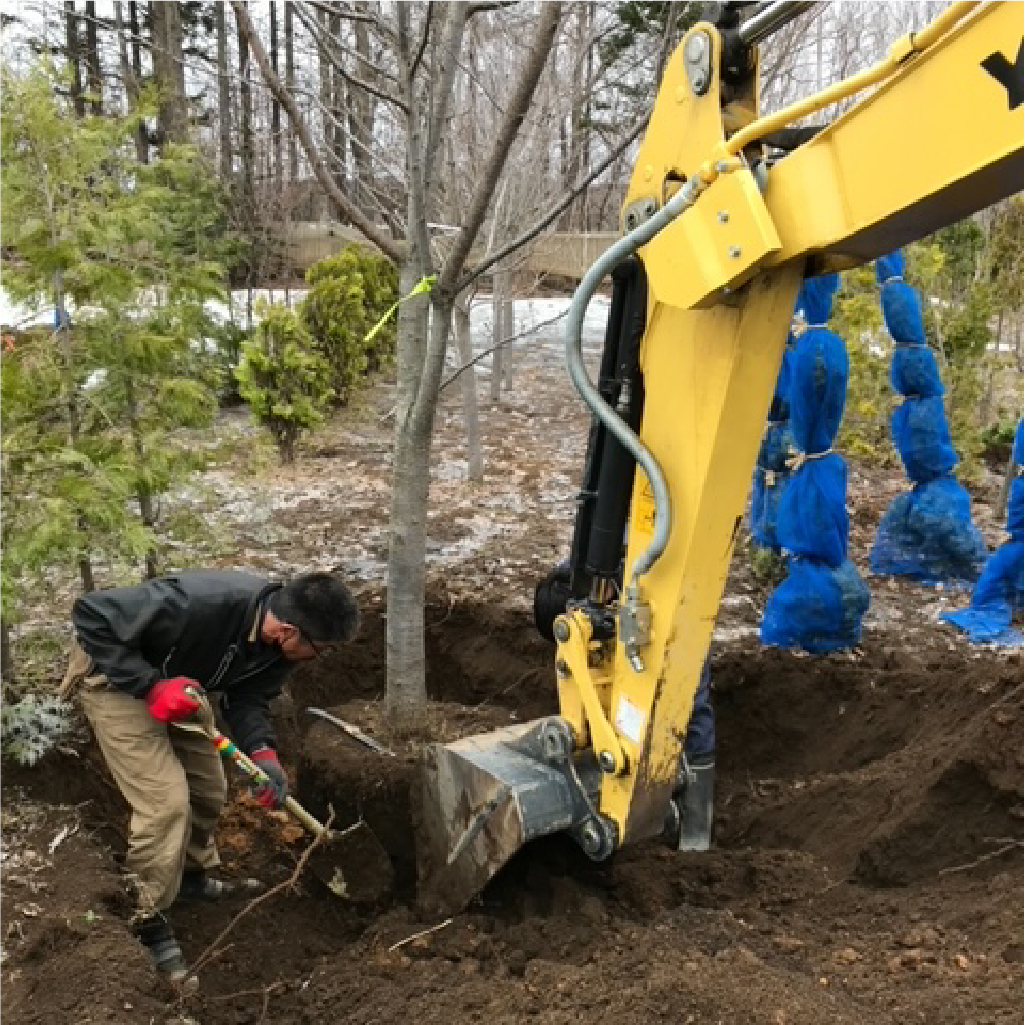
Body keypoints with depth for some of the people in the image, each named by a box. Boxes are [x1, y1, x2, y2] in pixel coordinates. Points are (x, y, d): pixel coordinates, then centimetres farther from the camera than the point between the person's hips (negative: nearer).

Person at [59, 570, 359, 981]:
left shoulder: (280, 645, -18)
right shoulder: (201, 603, -42)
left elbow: (247, 698, -8)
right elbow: (91, 615, -34)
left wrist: (263, 754, -26)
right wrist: (151, 685, -36)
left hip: (179, 686, 7)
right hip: (115, 677, -7)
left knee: (208, 787, 14)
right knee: (166, 799, -14)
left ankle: (193, 875, 40)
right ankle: (145, 921, 4)